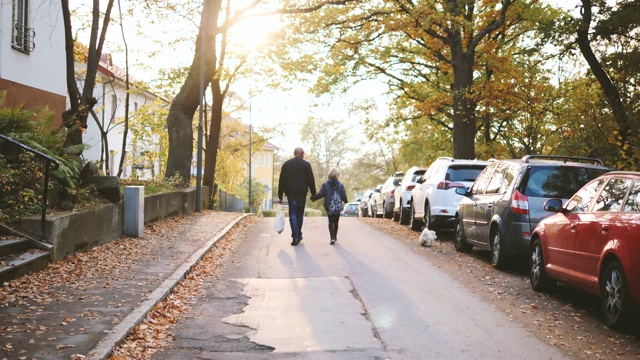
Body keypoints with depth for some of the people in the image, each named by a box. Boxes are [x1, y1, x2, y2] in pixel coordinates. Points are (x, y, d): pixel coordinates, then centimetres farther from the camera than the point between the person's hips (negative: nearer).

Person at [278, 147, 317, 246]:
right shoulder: (306, 164, -1)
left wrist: (280, 196, 7)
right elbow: (311, 180, -3)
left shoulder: (286, 164, 6)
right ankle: (298, 235, 18)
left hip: (290, 193, 1)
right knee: (300, 214, 13)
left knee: (293, 215, 1)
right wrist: (313, 193, 5)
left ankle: (295, 237, -8)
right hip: (302, 193, -1)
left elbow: (281, 181, 5)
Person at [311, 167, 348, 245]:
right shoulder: (340, 185, -4)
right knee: (336, 222, 14)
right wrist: (346, 201, 17)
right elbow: (344, 196, -4)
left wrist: (313, 198, 2)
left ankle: (332, 237, -14)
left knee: (331, 222, 1)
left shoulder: (325, 185, -5)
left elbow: (320, 194, -12)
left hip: (329, 207, -1)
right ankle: (335, 236, 25)